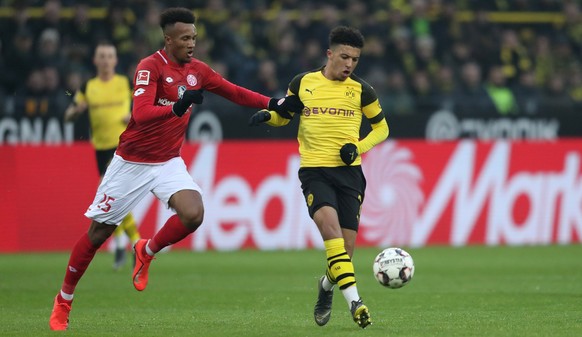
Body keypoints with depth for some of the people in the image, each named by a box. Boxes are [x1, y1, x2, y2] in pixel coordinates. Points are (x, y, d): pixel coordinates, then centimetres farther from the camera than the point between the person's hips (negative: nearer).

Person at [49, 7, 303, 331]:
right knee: (98, 233, 2)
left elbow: (235, 92, 6)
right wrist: (177, 107, -46)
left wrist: (275, 104, -6)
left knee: (194, 214, -21)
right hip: (132, 162, -4)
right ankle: (64, 300, 20)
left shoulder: (198, 70, 1)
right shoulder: (150, 67, -18)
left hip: (169, 162, 5)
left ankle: (146, 252, 8)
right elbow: (141, 113, -30)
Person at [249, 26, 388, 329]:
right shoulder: (302, 83, 7)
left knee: (345, 249, -2)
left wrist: (359, 147, -2)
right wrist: (267, 115, -1)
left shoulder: (360, 90, 6)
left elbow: (381, 127, 16)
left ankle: (326, 286, 33)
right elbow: (283, 116, 22)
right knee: (329, 224, -28)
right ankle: (353, 300, -35)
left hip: (349, 172, 1)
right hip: (314, 170, -1)